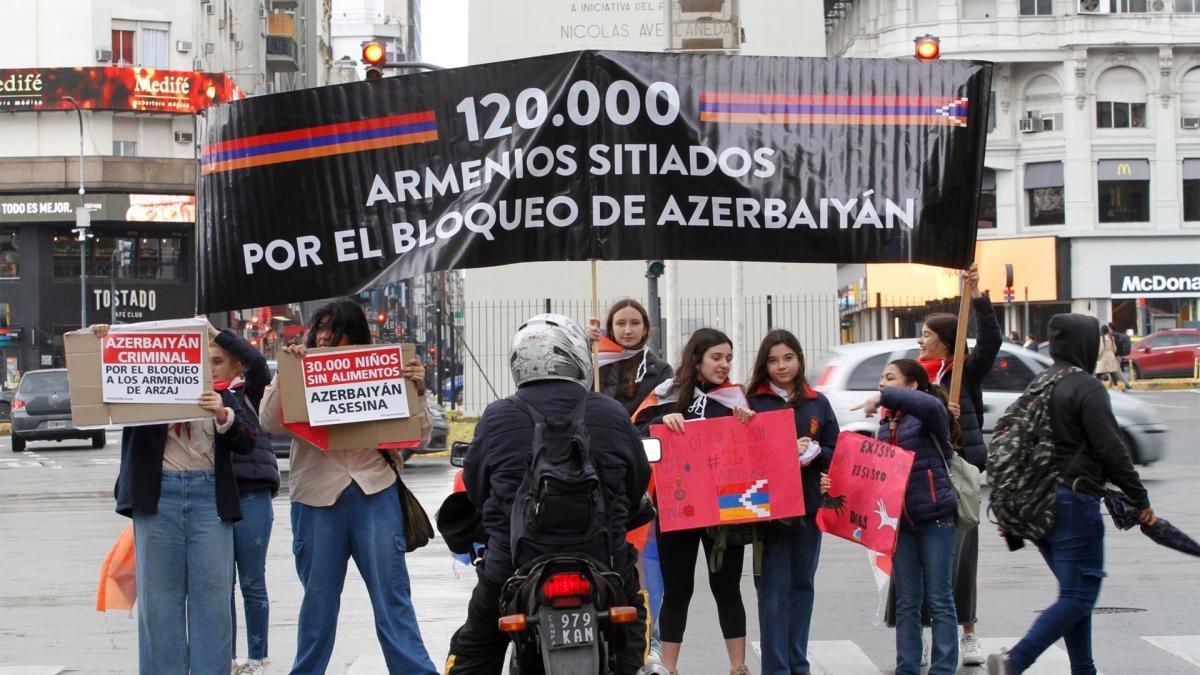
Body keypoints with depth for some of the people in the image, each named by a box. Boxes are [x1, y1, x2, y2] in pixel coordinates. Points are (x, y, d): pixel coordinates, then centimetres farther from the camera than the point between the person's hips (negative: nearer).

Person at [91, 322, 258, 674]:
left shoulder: (219, 395, 15)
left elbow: (247, 443, 7)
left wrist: (223, 416, -12)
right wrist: (98, 342, -10)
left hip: (209, 494, 1)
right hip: (158, 495, -1)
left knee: (213, 593, 0)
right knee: (159, 594, 1)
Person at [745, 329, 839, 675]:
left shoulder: (818, 403, 10)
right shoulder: (753, 402, -1)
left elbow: (835, 452, 9)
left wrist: (813, 453, -11)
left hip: (810, 504, 4)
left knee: (803, 584, 10)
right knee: (774, 588, -5)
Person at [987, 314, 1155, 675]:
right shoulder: (1086, 388, -11)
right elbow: (1112, 449, -15)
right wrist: (1140, 499, -7)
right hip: (1074, 499, -9)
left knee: (1074, 592, 17)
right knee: (1079, 595, -7)